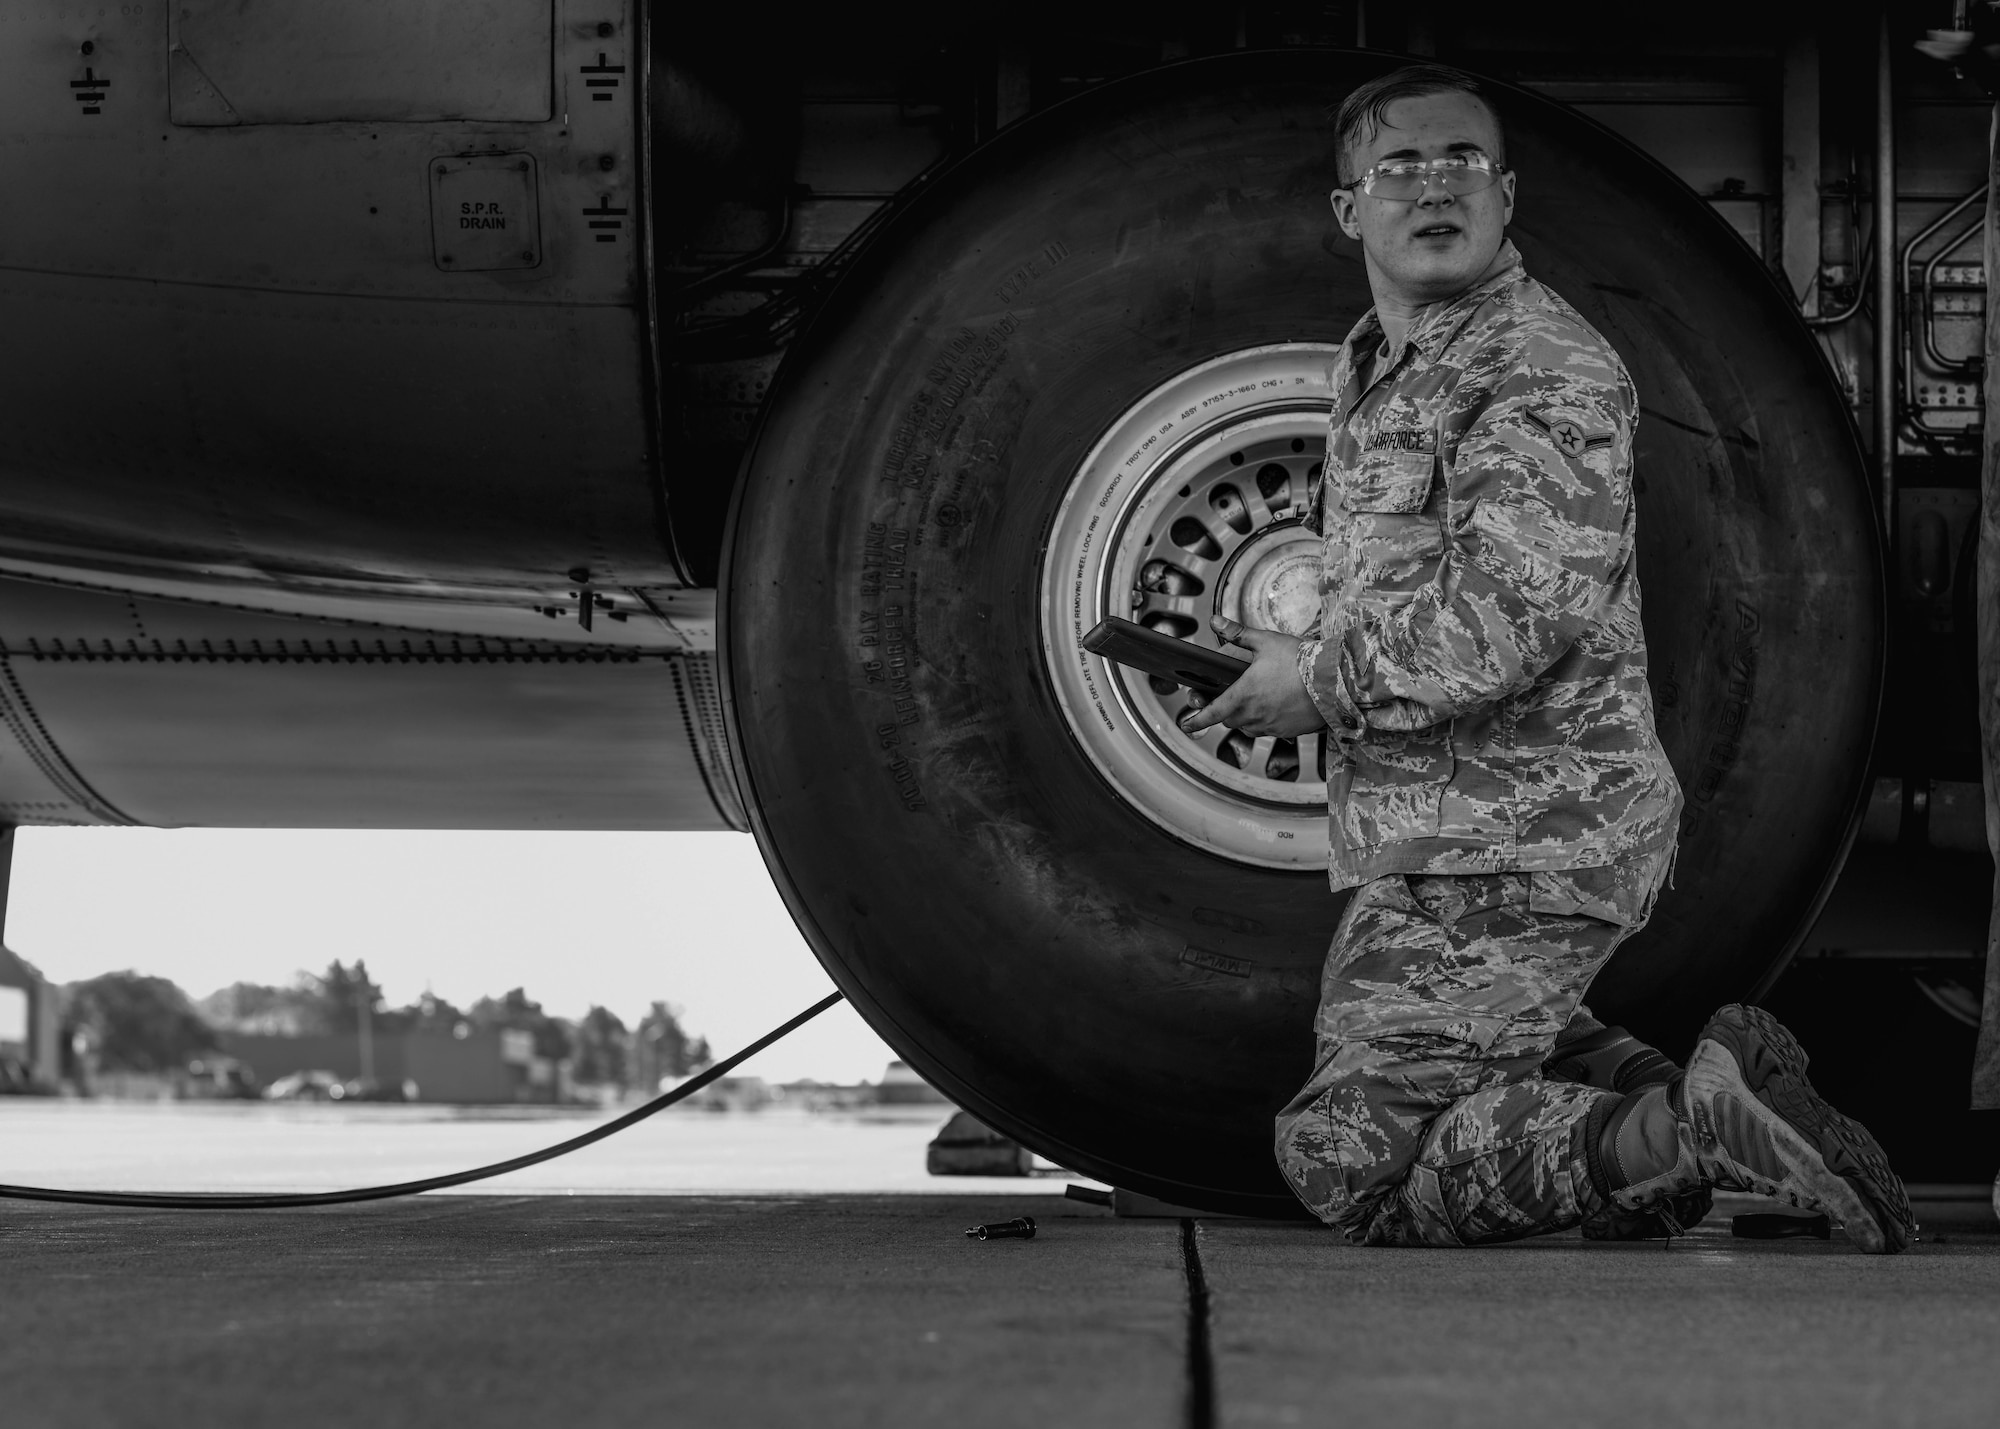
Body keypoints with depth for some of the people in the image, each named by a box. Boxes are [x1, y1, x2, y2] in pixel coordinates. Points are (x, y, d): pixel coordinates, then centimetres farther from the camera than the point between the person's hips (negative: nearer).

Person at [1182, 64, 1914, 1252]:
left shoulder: (1545, 374, -16)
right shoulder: (1379, 365, 14)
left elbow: (1510, 619, -28)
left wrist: (1321, 683, -16)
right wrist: (1290, 659, 10)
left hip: (1511, 849, -10)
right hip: (1449, 840, 10)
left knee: (1350, 1162, -12)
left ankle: (1685, 1133, -14)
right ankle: (1705, 1086, 14)